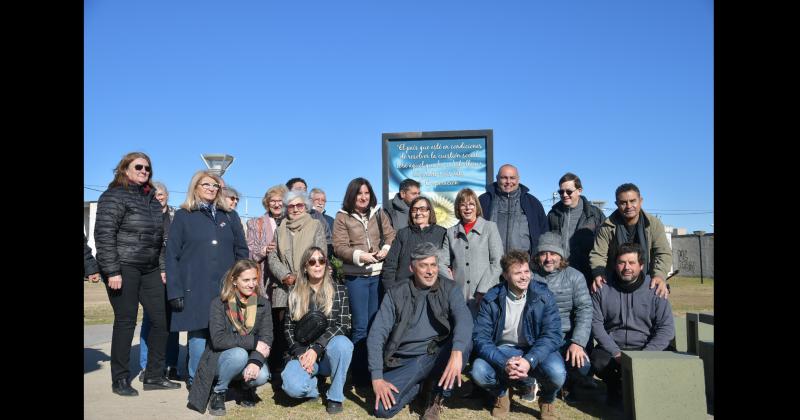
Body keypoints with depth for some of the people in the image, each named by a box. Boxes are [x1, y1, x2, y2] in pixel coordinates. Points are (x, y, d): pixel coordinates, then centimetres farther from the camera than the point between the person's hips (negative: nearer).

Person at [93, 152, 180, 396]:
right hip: (123, 269, -7)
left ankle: (154, 376, 16)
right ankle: (120, 380, 14)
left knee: (160, 320, 5)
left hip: (149, 270, 7)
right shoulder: (115, 196, -6)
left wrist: (162, 268, 14)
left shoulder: (151, 199, 15)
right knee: (125, 322, -1)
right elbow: (103, 235, -13)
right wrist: (112, 271, -18)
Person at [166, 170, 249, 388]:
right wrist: (175, 291, -7)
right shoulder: (183, 216, 7)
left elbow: (242, 252, 12)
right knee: (198, 335, -1)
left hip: (227, 288, 2)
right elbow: (172, 256, 2)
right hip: (195, 289, -2)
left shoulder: (230, 216, 14)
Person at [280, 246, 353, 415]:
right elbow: (289, 328, 5)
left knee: (342, 343, -36)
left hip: (329, 352, 0)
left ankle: (335, 396, -14)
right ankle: (316, 384, 7)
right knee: (293, 387, -30)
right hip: (303, 353, 1)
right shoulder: (295, 293, 8)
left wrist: (316, 348, -18)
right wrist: (300, 353, -12)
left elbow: (342, 325, -7)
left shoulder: (339, 290, 3)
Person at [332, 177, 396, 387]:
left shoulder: (378, 214, 9)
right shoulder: (342, 217, -1)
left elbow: (391, 235, 9)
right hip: (355, 277, -3)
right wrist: (359, 255, -21)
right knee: (360, 326, 1)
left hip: (378, 274, 4)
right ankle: (360, 374, 12)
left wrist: (386, 249, -10)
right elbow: (339, 247, -8)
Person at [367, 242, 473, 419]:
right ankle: (422, 384, 11)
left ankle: (436, 398, -6)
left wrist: (457, 353, -41)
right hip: (405, 361, 0)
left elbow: (464, 319, -22)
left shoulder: (450, 289, -3)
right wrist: (377, 377, -19)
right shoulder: (396, 293, -2)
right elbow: (377, 335, -8)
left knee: (465, 343, -30)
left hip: (438, 356, 0)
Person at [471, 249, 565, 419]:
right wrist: (504, 363, -30)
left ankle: (547, 400, 8)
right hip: (503, 349, 1)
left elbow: (552, 334, -16)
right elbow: (480, 337, -14)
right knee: (479, 371, -28)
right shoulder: (491, 299, -11)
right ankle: (501, 393, 10)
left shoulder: (544, 296, -11)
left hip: (535, 350, 0)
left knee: (556, 373, -31)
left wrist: (529, 361, -32)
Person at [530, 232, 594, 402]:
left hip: (565, 337, 1)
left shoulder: (574, 276, 5)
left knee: (581, 366, -25)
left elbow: (584, 310, -4)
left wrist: (578, 342, -17)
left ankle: (567, 385, 12)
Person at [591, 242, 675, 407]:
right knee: (599, 362, -31)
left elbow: (666, 328, -3)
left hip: (645, 348, 0)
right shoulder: (603, 289, 0)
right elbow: (596, 323, -5)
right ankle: (615, 388, 7)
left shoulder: (655, 290, 0)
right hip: (611, 347, 0)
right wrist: (616, 352, -17)